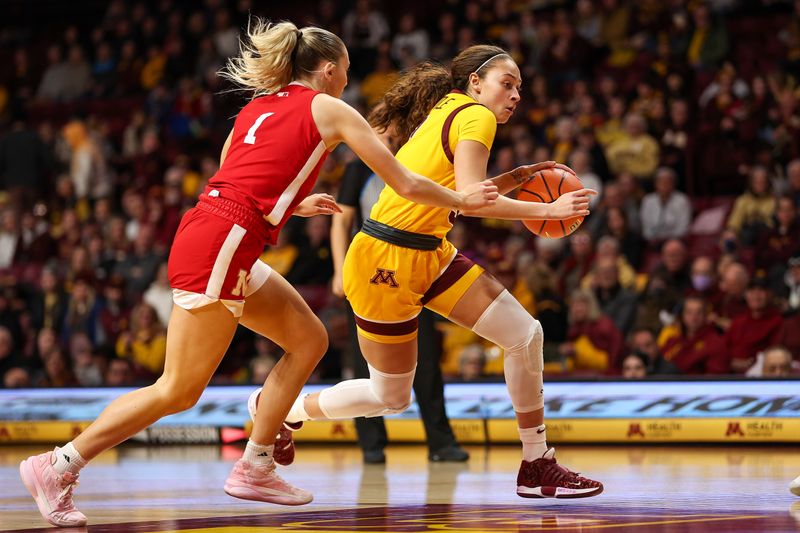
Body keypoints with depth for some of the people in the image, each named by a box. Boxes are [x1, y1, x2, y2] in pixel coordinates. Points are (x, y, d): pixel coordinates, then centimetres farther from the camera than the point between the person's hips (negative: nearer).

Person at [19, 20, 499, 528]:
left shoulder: (260, 107, 22)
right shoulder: (329, 109, 3)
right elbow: (405, 184, 6)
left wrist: (294, 205, 37)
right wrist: (460, 199, 21)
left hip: (207, 232, 9)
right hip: (220, 245, -9)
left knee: (309, 339, 15)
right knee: (179, 391, -4)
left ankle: (255, 467, 16)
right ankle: (59, 467, 1)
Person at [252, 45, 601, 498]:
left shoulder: (445, 112, 14)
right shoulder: (476, 116, -12)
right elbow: (470, 201, -24)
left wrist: (515, 178, 15)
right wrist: (548, 209, -21)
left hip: (429, 253, 9)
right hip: (387, 261, -9)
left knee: (526, 334, -2)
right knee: (391, 397, 5)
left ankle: (538, 466, 4)